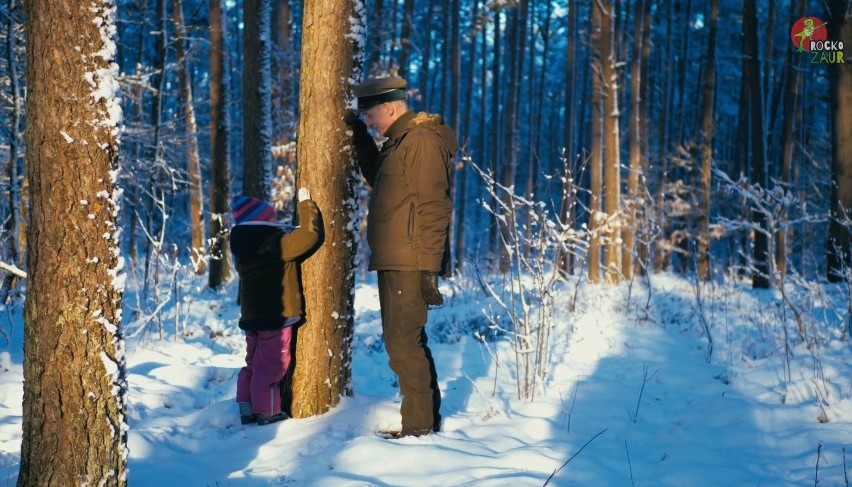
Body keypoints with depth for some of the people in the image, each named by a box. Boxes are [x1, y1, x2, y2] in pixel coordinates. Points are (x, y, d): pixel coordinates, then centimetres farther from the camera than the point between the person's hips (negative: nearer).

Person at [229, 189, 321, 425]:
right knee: (271, 365, -1)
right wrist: (306, 205, -10)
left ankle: (247, 410, 19)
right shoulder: (276, 243, -17)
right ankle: (267, 413, 3)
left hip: (251, 317, 8)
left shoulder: (242, 248, 9)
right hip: (276, 317, -8)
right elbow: (309, 235, -23)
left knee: (253, 363, 18)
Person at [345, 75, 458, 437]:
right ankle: (426, 419, 24)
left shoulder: (422, 141, -14)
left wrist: (429, 266, -22)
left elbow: (433, 207, -19)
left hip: (410, 266, -11)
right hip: (393, 264, 11)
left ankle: (420, 424, -4)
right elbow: (377, 177, 37)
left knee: (403, 343, -10)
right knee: (407, 342, 16)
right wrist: (360, 135, 27)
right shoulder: (399, 142, 18)